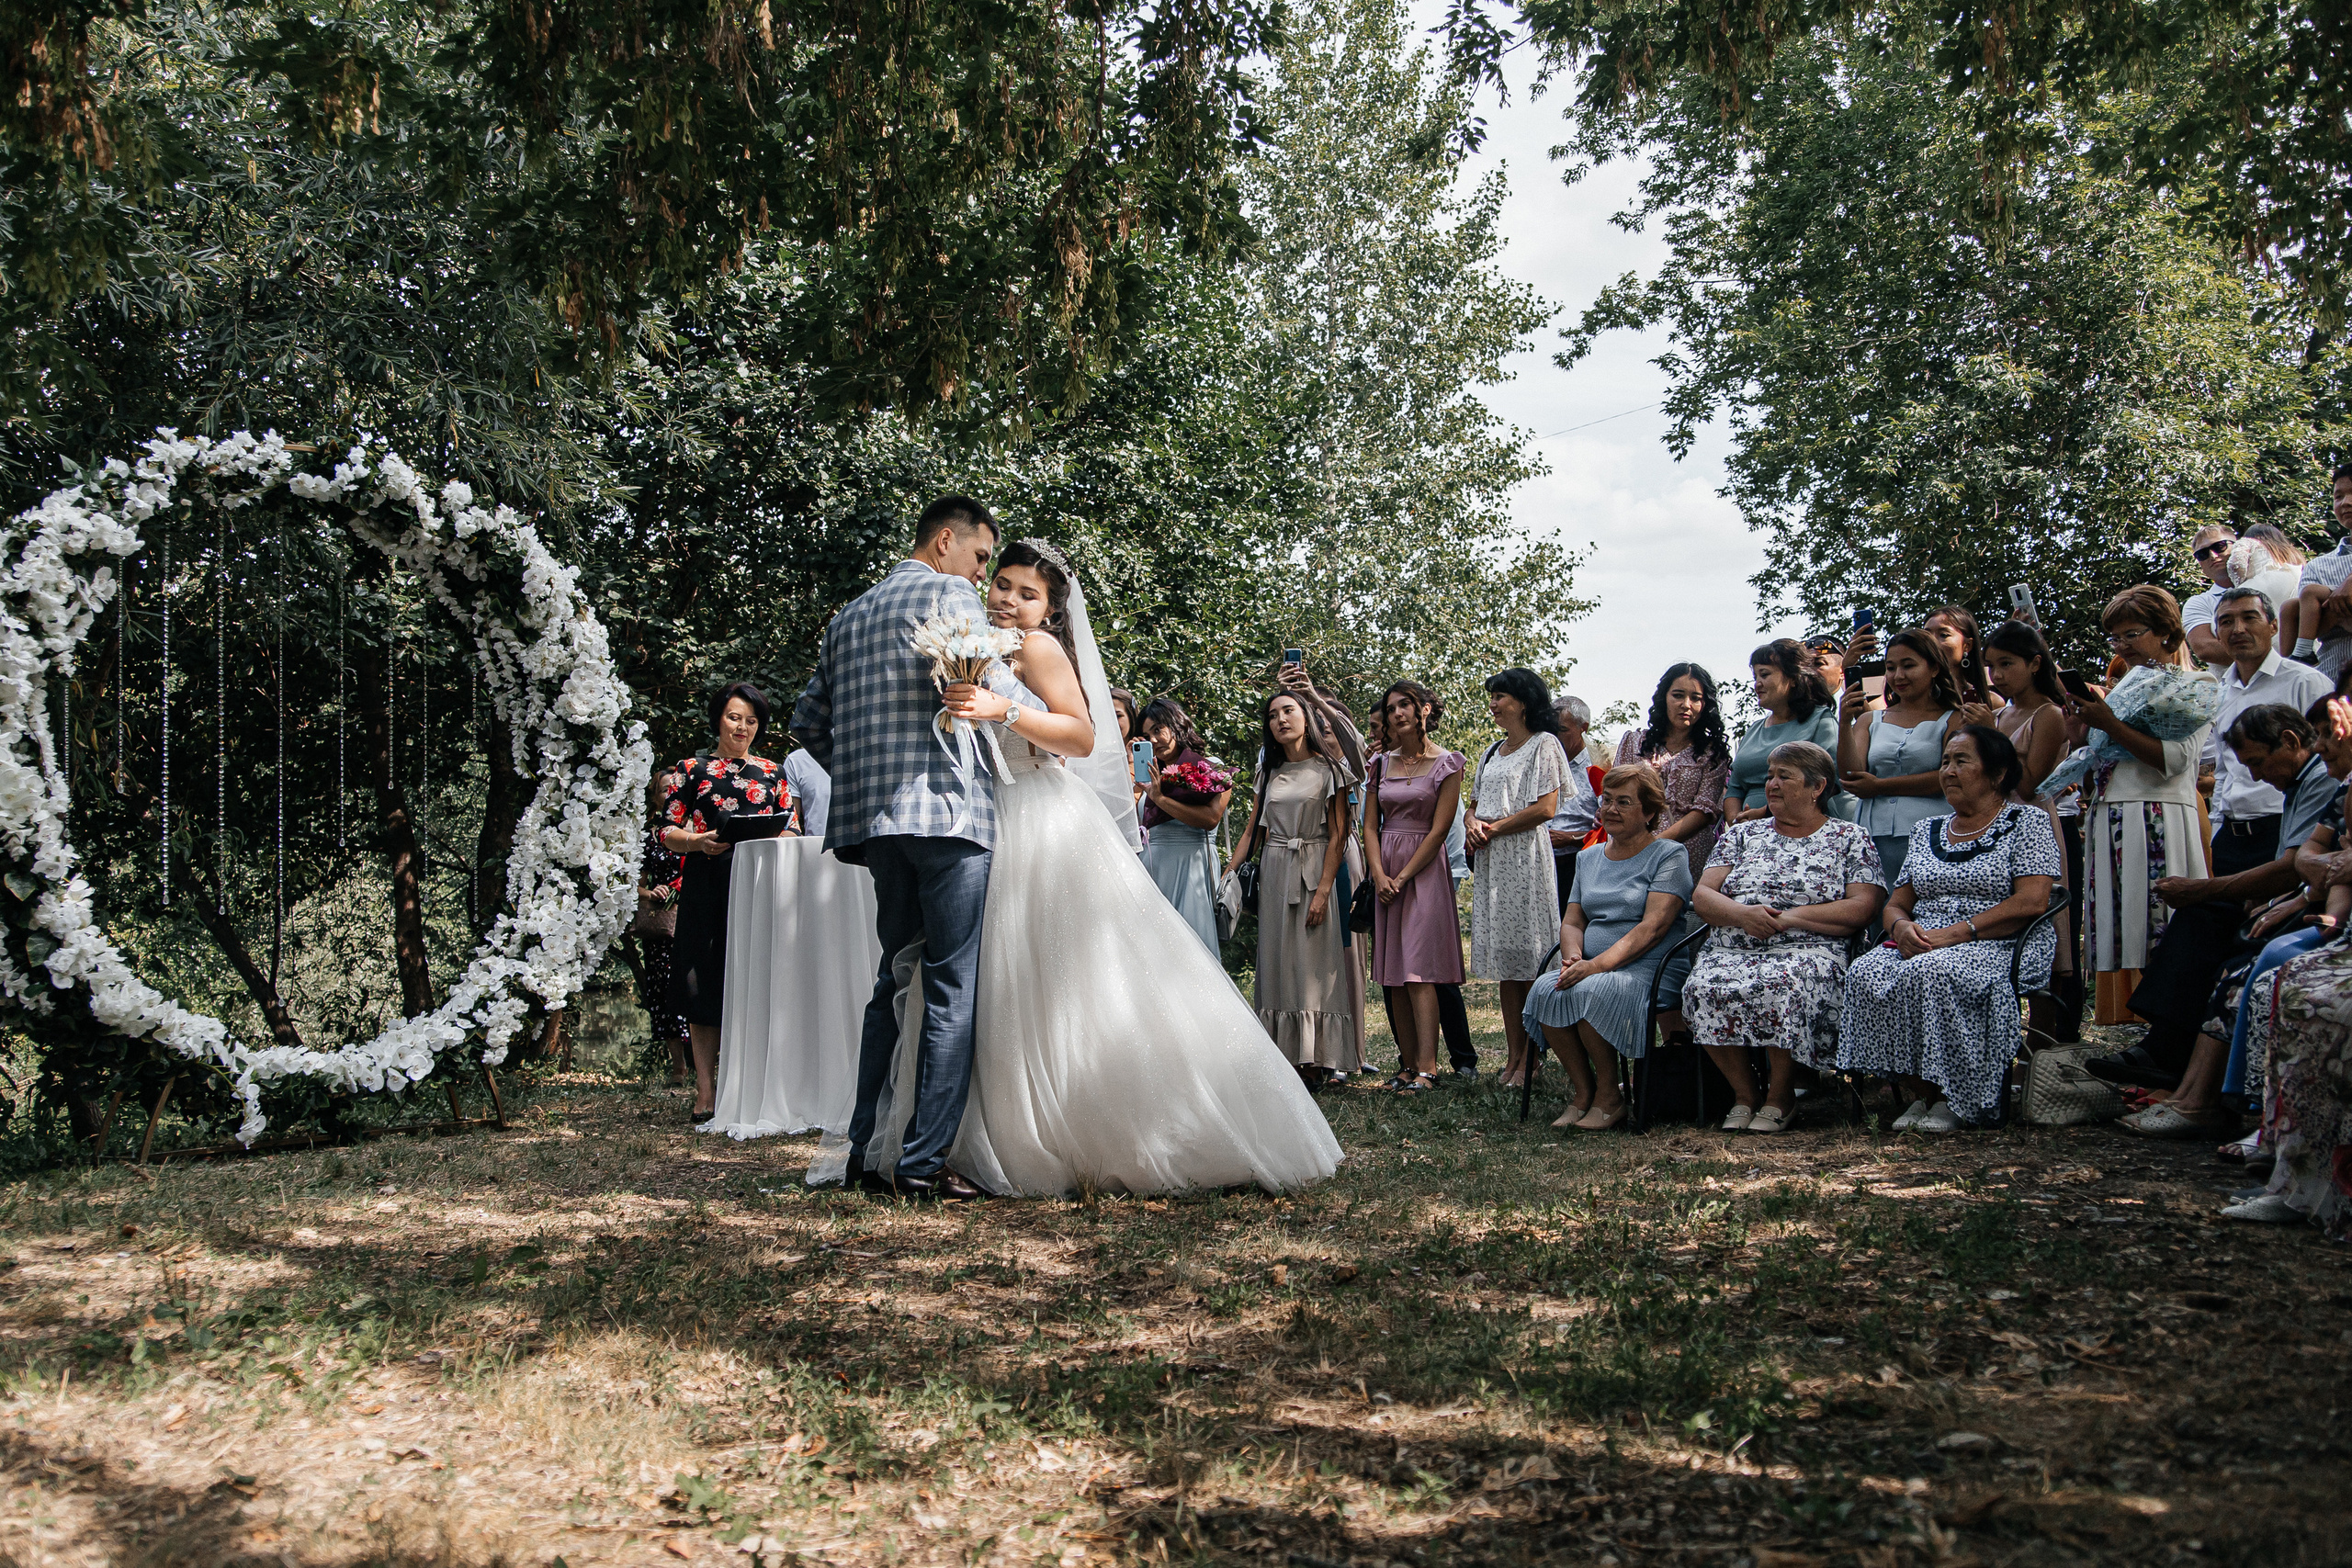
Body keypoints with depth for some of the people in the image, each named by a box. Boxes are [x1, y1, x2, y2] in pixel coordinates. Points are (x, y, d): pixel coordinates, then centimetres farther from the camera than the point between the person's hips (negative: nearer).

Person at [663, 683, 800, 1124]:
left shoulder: (773, 773, 18)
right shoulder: (692, 770, 13)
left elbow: (792, 831, 14)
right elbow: (667, 833, 7)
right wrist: (699, 842, -13)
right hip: (706, 886, -1)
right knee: (703, 984, -5)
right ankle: (706, 1089, -2)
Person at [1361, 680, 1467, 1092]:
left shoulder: (1447, 764, -2)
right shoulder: (1381, 763, 11)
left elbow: (1438, 830, -7)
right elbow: (1370, 826, 8)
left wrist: (1403, 877, -11)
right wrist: (1379, 875, -7)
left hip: (1424, 869, -5)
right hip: (1384, 869, 5)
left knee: (1418, 969, -13)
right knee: (1391, 971, 2)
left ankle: (1427, 1067, -16)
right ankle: (1408, 1062, 7)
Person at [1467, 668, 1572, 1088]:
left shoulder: (1544, 744, -2)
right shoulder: (1493, 752, 22)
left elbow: (1545, 808, -11)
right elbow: (1475, 805, 22)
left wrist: (1494, 828, -9)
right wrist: (1474, 826, -1)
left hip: (1524, 855, -8)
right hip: (1490, 859, 8)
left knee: (1529, 959, -8)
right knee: (1505, 961, 5)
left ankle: (1531, 1059, -7)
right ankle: (1514, 1056, 7)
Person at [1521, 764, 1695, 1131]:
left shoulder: (1669, 855, -1)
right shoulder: (1589, 857, 20)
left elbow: (1652, 927, -13)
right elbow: (1571, 921, 16)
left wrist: (1598, 964, -24)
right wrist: (1572, 957, -8)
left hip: (1649, 968, -6)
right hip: (1592, 966, 6)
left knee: (1590, 991, -34)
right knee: (1545, 990, -25)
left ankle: (1609, 1096, -15)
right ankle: (1582, 1091, -12)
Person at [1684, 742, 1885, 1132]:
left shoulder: (1849, 838, 12)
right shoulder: (1742, 834, 23)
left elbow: (1863, 908, -2)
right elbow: (1702, 896, 12)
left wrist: (1790, 917, -11)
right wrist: (1742, 914, -10)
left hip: (1808, 950, -3)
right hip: (1732, 950, 3)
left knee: (1781, 985, -39)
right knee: (1706, 987, -31)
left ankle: (1780, 1096, -16)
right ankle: (1743, 1092, -11)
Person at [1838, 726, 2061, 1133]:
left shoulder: (2027, 821, 4)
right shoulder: (1926, 831, 22)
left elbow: (2031, 902, -10)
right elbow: (1895, 904, 19)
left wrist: (1955, 933, -18)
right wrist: (1902, 927, -8)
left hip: (1997, 947, -5)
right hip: (1921, 946, 5)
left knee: (1932, 972, -38)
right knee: (1866, 974, -28)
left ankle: (1952, 1101, -22)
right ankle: (1919, 1095, -18)